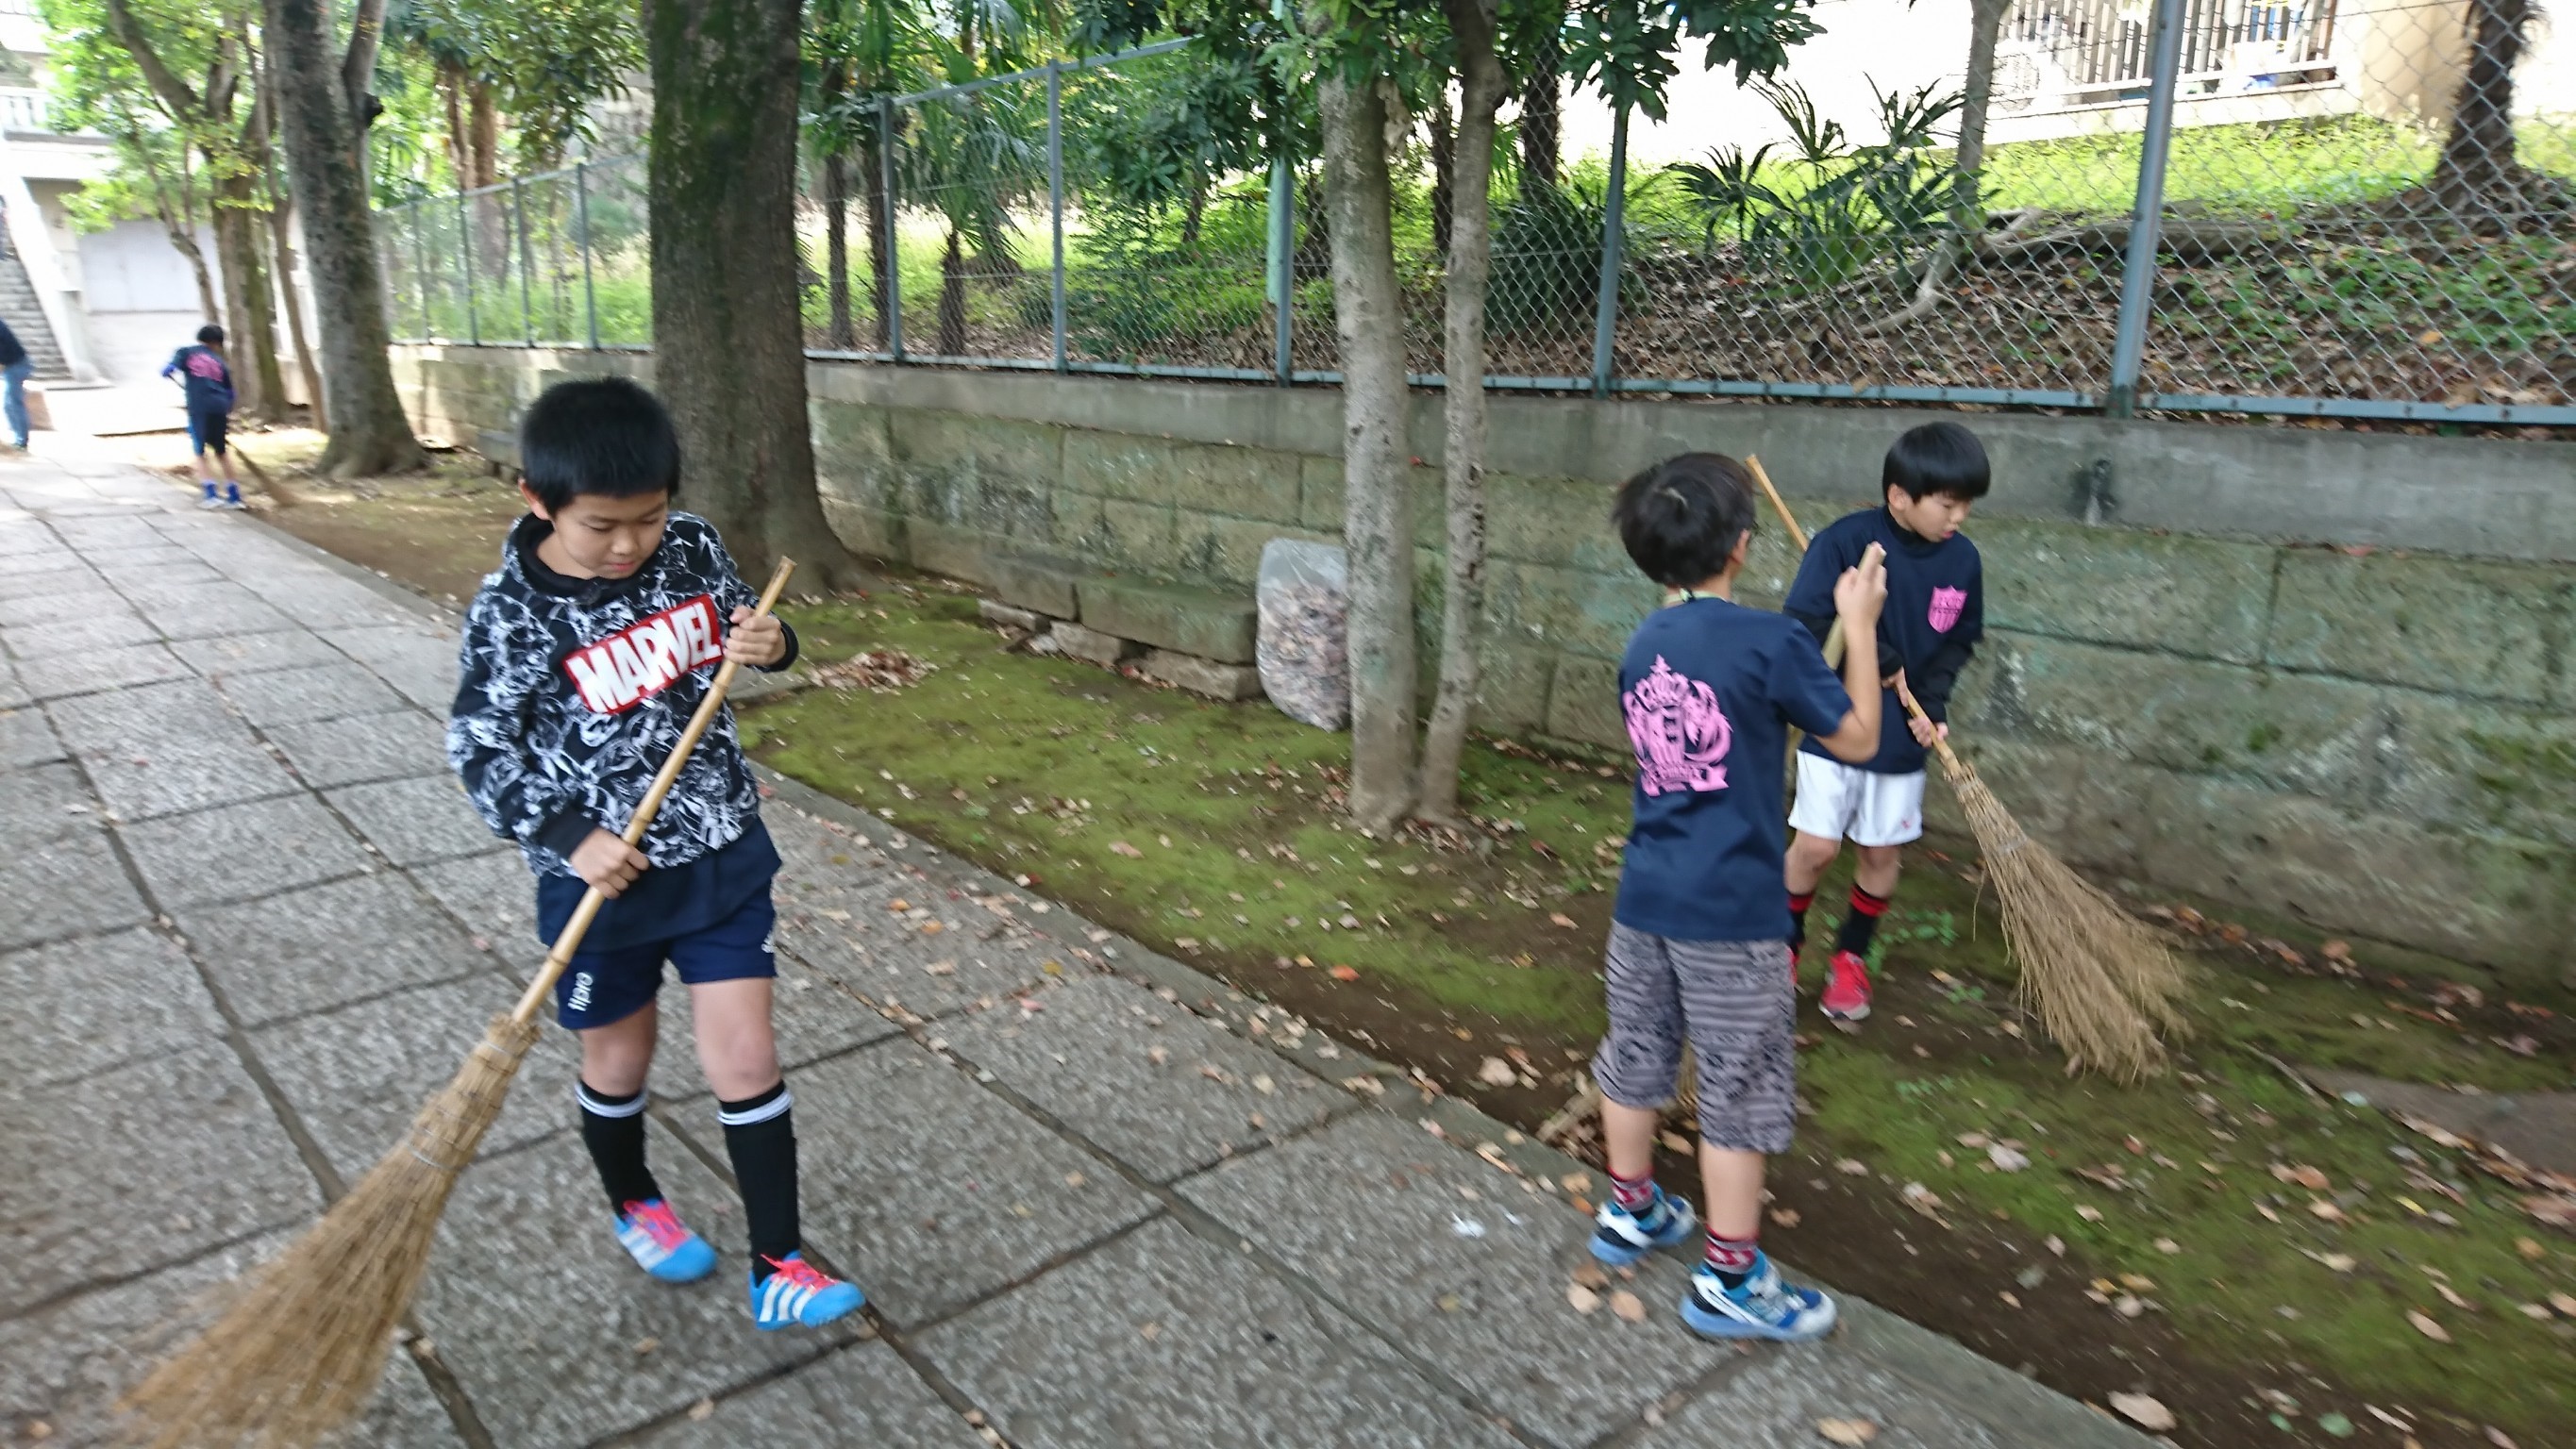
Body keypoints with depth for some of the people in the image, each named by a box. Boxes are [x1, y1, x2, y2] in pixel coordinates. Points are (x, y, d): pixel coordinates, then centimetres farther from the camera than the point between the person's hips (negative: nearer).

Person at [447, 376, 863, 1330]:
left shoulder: (692, 548, -7)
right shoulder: (510, 613, -17)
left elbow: (746, 621, 10)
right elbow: (479, 747, -10)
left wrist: (772, 643, -14)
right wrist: (570, 837, -21)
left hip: (721, 854, 2)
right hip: (603, 875, -2)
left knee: (745, 1059, 3)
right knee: (619, 1059, 18)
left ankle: (778, 1268, 14)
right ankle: (632, 1205, 47)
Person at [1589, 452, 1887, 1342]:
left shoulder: (1641, 647, 4)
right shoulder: (1770, 643, -15)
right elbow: (1857, 740, -4)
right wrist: (1859, 627, 4)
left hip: (1644, 897, 6)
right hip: (1732, 911, -6)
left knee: (1634, 1059, 20)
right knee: (1740, 1095, 7)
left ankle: (1629, 1212, 38)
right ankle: (1728, 1280, 18)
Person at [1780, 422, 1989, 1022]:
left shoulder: (1962, 558, -3)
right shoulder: (1846, 540, -18)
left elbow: (1959, 641, 7)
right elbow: (1804, 623, -19)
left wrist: (1933, 699, -8)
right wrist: (1873, 658, -22)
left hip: (1903, 737, 4)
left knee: (1883, 854, 11)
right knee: (1815, 846, -3)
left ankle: (1851, 956, 32)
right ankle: (1784, 944, 22)